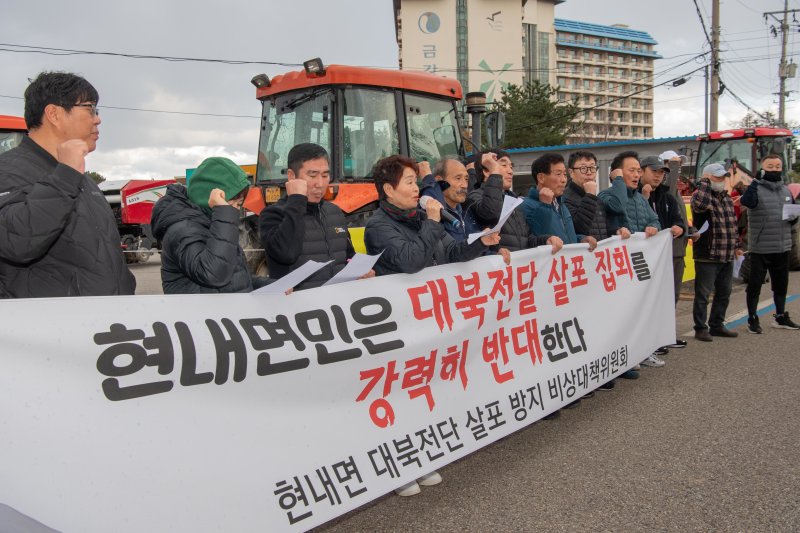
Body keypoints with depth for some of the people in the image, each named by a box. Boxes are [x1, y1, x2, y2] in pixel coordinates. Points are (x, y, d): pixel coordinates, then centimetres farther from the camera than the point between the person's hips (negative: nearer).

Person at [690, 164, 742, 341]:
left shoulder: (727, 198, 15)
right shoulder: (703, 196, -9)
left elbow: (733, 224, 23)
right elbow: (700, 204, -36)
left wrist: (737, 245, 20)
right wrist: (704, 183, -22)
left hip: (727, 257, 8)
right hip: (707, 256, -8)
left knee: (723, 294, 16)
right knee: (703, 294, 0)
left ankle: (717, 325, 28)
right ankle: (700, 328, 10)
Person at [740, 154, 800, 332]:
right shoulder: (756, 189, -7)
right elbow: (746, 201, -30)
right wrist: (756, 180, -28)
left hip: (782, 247, 6)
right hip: (760, 249, -6)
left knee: (781, 283, 16)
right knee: (755, 284, 1)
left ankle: (780, 317, 31)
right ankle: (752, 319, 12)